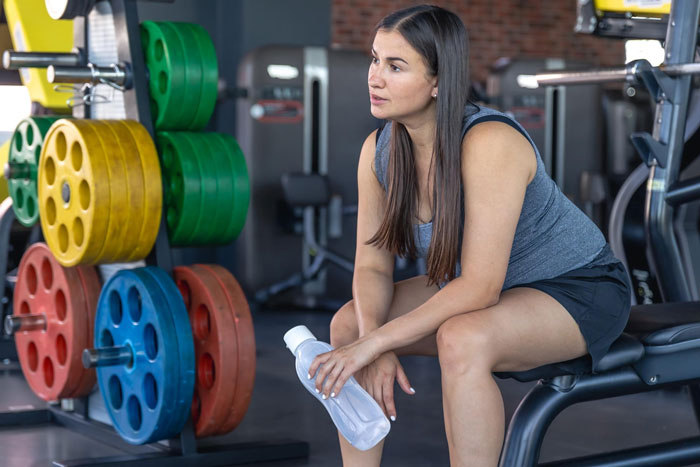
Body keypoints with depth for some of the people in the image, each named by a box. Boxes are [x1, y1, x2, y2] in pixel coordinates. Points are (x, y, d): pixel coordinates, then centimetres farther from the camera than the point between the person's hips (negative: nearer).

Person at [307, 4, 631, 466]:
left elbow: (481, 286, -33)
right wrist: (374, 344, -24)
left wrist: (375, 342, -32)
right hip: (481, 287, 7)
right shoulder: (378, 150, -10)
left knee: (461, 339, -35)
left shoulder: (489, 143, -31)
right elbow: (373, 265, -5)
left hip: (577, 291, -7)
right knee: (349, 323, -9)